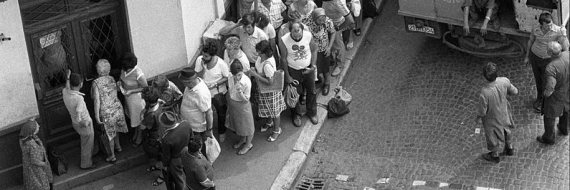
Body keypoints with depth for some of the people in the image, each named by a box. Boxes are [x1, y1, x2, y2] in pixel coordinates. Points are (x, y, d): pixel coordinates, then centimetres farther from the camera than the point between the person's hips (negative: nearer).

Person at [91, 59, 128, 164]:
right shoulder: (112, 79, -4)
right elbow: (115, 94, 3)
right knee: (115, 129, 31)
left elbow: (97, 100, -22)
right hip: (117, 108, 6)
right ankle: (118, 146, 52)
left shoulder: (96, 83, -21)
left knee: (108, 135, 13)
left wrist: (97, 116, -19)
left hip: (106, 113, -6)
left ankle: (111, 156, 27)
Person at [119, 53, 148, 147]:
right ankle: (136, 133, 50)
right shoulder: (125, 69, -15)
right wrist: (120, 83, -13)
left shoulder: (138, 74, -36)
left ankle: (139, 138, 38)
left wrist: (131, 91, -27)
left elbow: (145, 88, -23)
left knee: (138, 118, 15)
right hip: (128, 97, 7)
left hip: (136, 97, -7)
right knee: (133, 116, 27)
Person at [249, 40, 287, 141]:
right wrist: (255, 71, -7)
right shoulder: (262, 57, -12)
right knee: (267, 109, 30)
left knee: (274, 110, 15)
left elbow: (270, 81, -34)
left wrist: (256, 75, -31)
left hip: (270, 90, -9)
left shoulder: (267, 65, -39)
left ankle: (277, 130, 35)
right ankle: (269, 122, 56)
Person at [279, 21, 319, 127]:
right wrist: (287, 76, -7)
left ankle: (312, 113, 43)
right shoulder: (284, 40, -25)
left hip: (308, 69, 2)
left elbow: (314, 50, -3)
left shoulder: (308, 36, -22)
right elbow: (284, 58, -12)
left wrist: (313, 65, -10)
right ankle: (296, 115, 40)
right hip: (293, 71, -2)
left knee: (311, 91, 18)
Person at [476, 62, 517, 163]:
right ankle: (510, 148, 58)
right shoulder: (504, 81, -30)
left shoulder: (485, 92, -41)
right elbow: (514, 92, -9)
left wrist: (478, 118, -4)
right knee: (505, 128, 34)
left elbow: (482, 110, -25)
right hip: (503, 112, 4)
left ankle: (495, 155, 50)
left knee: (491, 135, 24)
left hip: (491, 118, -4)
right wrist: (515, 90, 15)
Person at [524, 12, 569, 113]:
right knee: (537, 79, 23)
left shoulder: (557, 31, -28)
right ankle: (539, 98, 50)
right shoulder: (535, 29, -18)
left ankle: (543, 102, 38)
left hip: (548, 59, -3)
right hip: (535, 56, 3)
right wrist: (527, 56, 13)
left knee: (546, 81, 12)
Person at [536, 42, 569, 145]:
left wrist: (546, 93, -19)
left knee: (549, 116, 20)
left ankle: (549, 138, 42)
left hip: (556, 95, -6)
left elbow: (550, 88, -43)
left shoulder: (551, 68, -42)